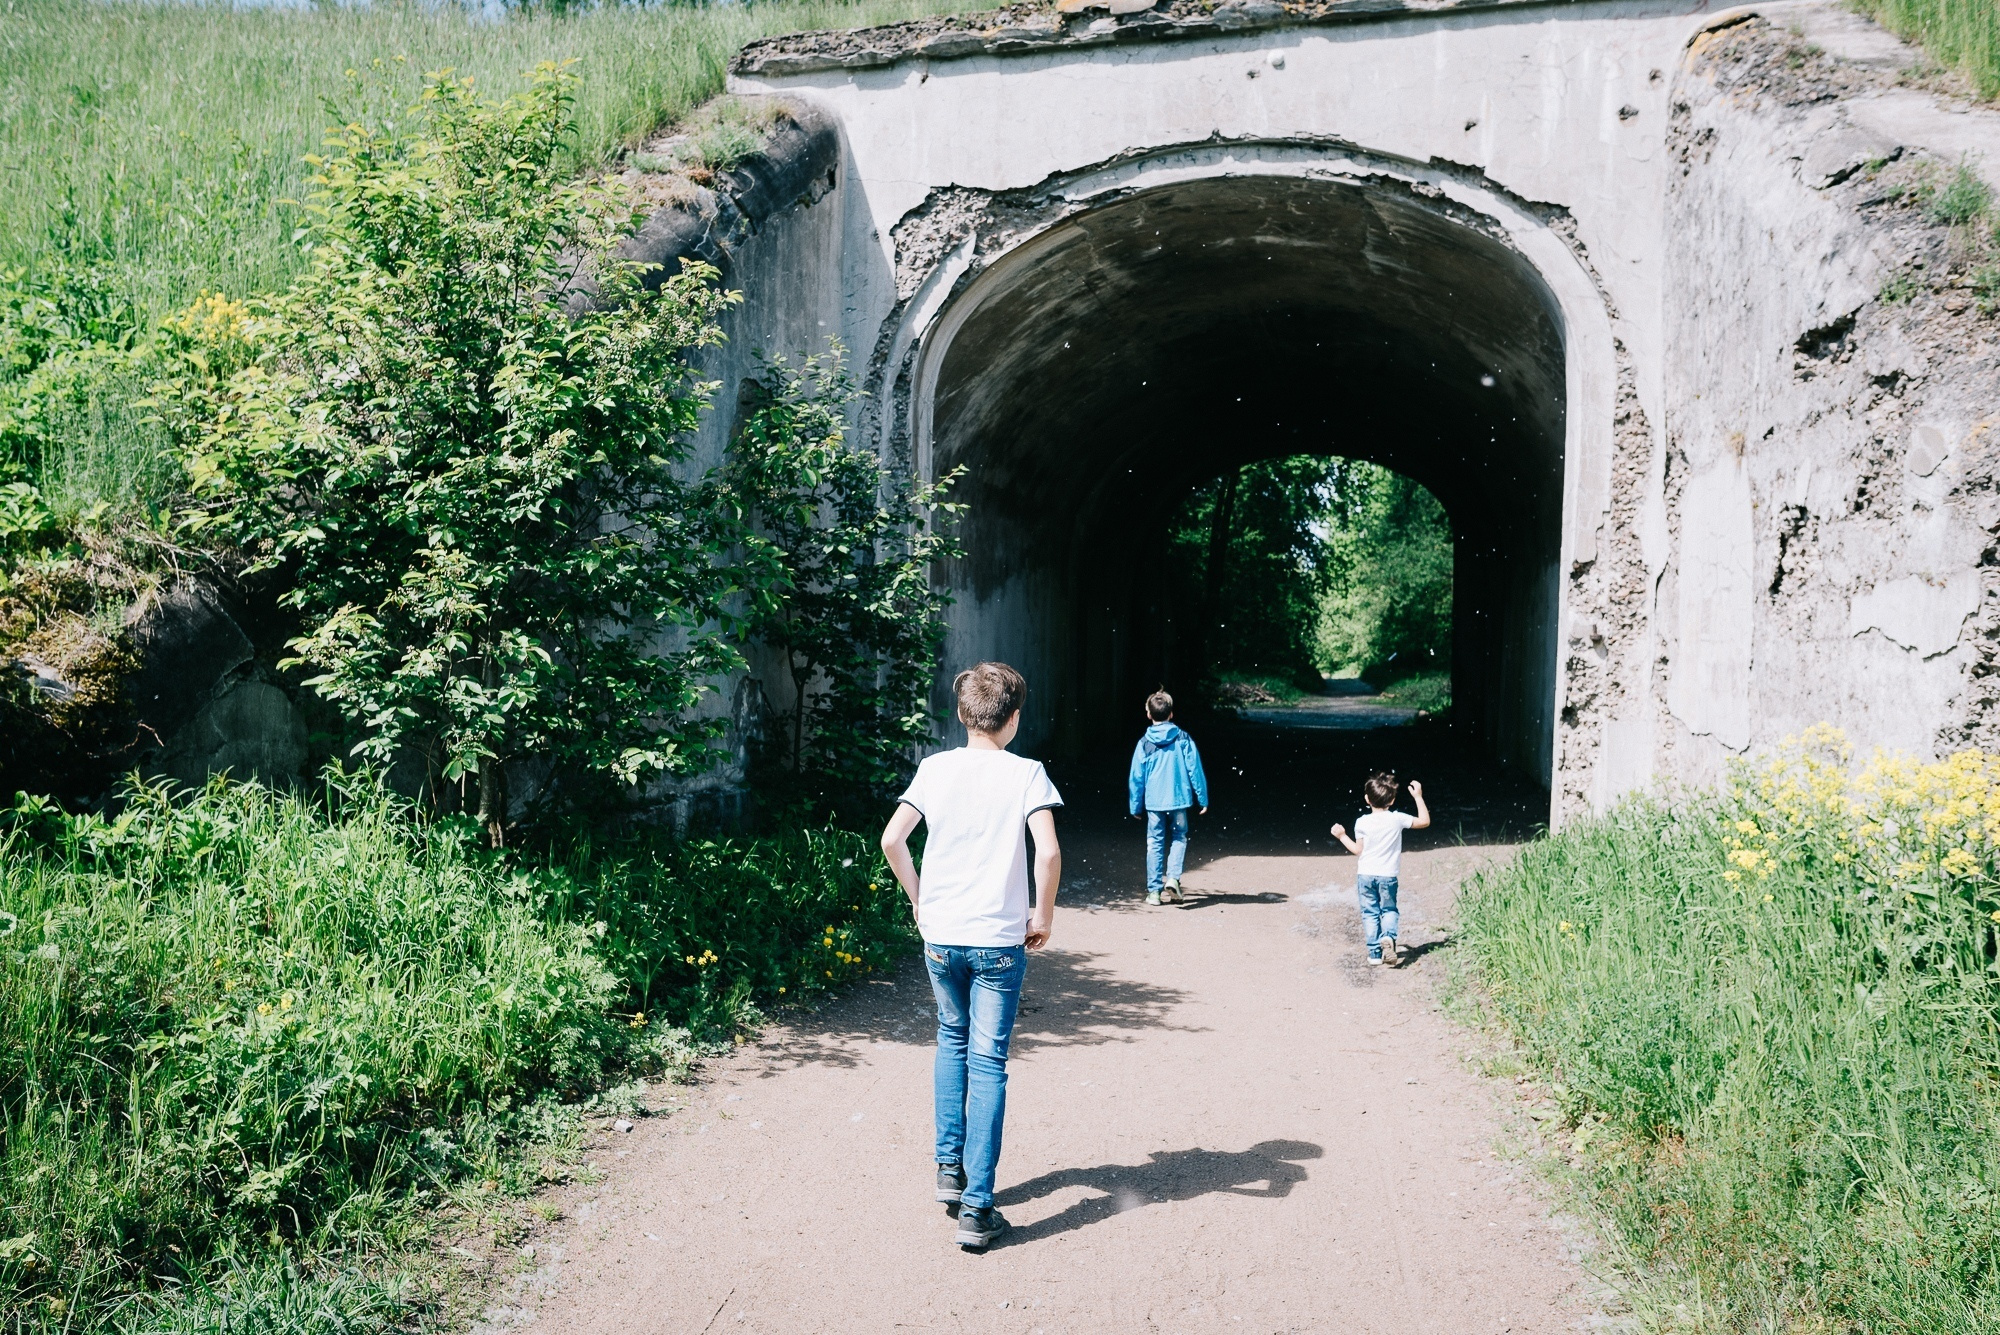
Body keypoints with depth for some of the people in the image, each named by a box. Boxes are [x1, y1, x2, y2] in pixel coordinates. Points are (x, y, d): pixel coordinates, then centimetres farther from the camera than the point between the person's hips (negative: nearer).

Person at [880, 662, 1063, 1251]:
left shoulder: (936, 767, 1)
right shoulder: (1026, 774, -7)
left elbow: (891, 840, -3)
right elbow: (1048, 852, -18)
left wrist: (920, 900, 10)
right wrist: (1043, 918, -4)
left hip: (940, 935, 3)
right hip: (999, 940, -3)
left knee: (952, 1038, 25)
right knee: (987, 1062, 2)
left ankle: (950, 1167, 25)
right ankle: (976, 1207, 2)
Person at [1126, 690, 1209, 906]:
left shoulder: (1144, 744, -2)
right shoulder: (1183, 740, -3)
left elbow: (1136, 778, 2)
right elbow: (1195, 770, -1)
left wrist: (1135, 806, 12)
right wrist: (1203, 799, 7)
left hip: (1153, 801, 0)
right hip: (1178, 799, 0)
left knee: (1155, 843, 8)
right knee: (1179, 838, 15)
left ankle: (1154, 890, 8)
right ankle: (1172, 878, -5)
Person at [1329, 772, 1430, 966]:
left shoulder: (1362, 823, -7)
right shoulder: (1397, 819, -8)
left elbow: (1358, 850, 1)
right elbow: (1425, 821, 2)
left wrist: (1342, 836, 13)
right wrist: (1418, 797, 7)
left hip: (1365, 875, 0)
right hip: (1388, 875, 0)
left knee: (1370, 912, 9)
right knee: (1389, 910, 13)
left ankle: (1375, 952, 7)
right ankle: (1388, 936, -17)